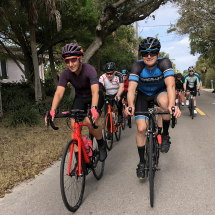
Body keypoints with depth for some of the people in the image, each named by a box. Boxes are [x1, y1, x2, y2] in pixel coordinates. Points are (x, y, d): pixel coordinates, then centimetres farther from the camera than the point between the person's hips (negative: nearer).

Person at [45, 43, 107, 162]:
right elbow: (59, 93, -27)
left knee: (90, 121, -29)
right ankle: (78, 160, 1)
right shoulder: (65, 73, -19)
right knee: (74, 125, -12)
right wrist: (52, 110, -43)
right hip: (80, 97, 4)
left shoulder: (89, 70, -31)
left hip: (94, 97, -4)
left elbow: (95, 91, -42)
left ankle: (101, 144, 0)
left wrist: (93, 108, -59)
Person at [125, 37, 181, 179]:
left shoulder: (164, 63, -27)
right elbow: (131, 87, -36)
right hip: (143, 95, 1)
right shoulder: (137, 66, -25)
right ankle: (142, 162, 10)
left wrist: (172, 105, -58)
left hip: (159, 92, 0)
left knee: (165, 101, -38)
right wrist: (130, 105, -56)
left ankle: (165, 135, -12)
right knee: (141, 128, -11)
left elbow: (170, 85, -40)